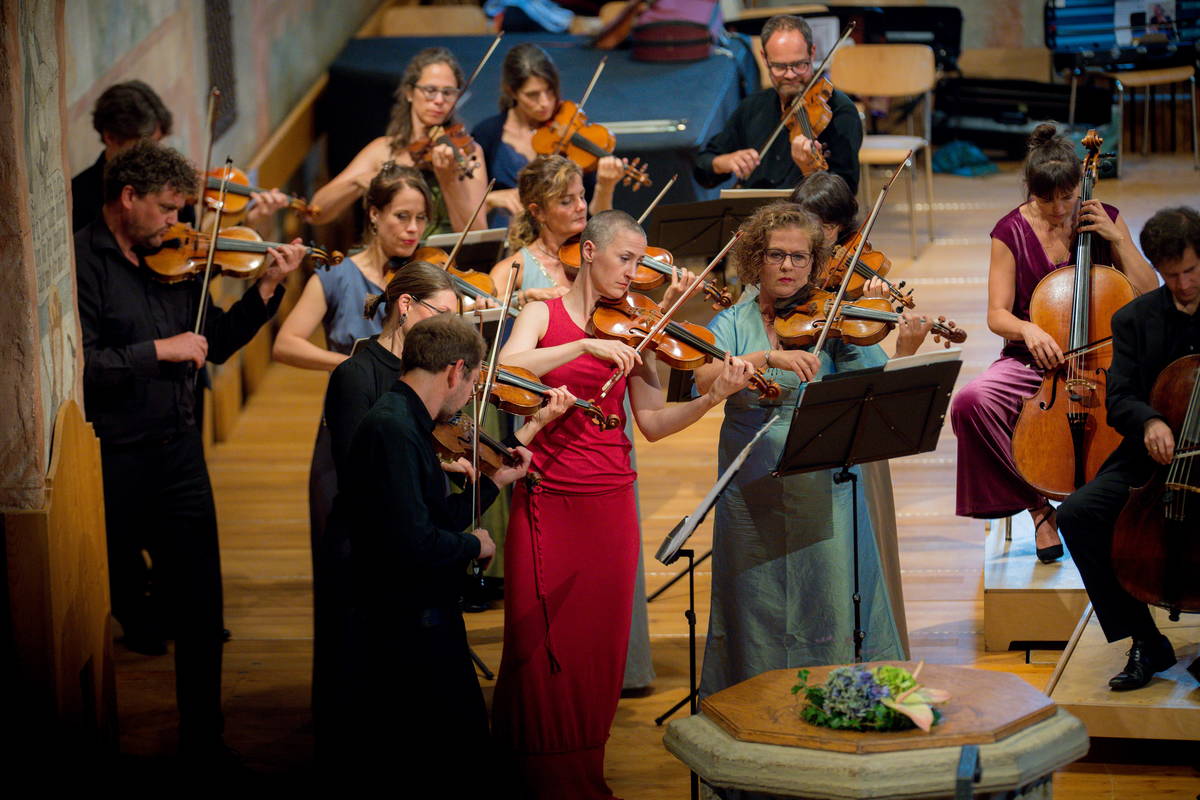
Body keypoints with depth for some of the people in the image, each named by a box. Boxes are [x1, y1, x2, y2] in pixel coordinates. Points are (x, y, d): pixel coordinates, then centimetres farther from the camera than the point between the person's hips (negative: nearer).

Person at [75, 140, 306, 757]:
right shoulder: (83, 262, -12)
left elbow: (213, 345, 14)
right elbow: (79, 364, -22)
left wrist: (268, 288, 5)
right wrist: (157, 350, -21)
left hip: (178, 452, 6)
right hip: (111, 463, -6)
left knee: (199, 608, 7)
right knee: (106, 609, 7)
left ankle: (203, 739, 17)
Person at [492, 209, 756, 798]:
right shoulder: (544, 314, 3)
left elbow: (653, 423, 3)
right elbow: (507, 370, -18)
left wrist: (714, 398, -12)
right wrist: (587, 346, -25)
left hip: (609, 503, 3)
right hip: (547, 499, -3)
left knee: (599, 643, 4)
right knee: (543, 643, -1)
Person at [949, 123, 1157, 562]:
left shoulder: (1104, 219, 2)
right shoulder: (1011, 232, -2)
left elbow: (1149, 295, 1)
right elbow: (997, 315, -3)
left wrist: (1117, 238, -10)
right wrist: (1027, 329, -25)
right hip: (1031, 362, 0)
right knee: (969, 402, -30)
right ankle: (1038, 505, -12)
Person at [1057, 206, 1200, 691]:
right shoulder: (1136, 319, 8)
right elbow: (1119, 400, -1)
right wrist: (1148, 421, -24)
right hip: (1151, 456, 4)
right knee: (1077, 514, -20)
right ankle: (1145, 642, -8)